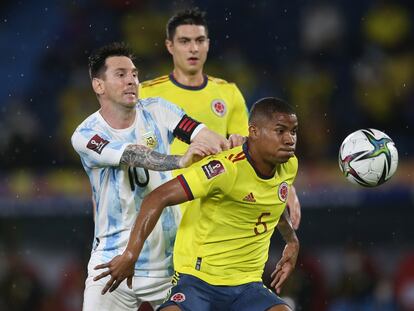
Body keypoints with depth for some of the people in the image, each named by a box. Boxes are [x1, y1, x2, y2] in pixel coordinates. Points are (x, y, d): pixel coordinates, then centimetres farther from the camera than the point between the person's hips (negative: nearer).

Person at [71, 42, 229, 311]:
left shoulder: (157, 111, 1)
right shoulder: (86, 135, -8)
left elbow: (212, 142, -11)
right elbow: (134, 156, -26)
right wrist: (181, 161, -42)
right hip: (114, 262, -2)